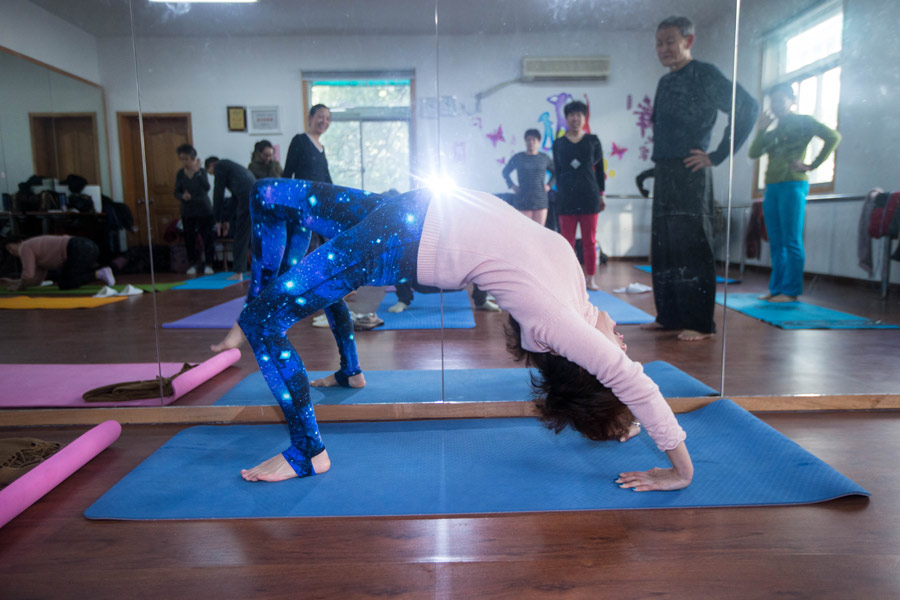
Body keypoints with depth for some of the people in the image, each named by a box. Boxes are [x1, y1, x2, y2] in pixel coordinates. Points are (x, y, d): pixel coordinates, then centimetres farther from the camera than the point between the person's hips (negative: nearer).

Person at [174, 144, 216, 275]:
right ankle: (193, 263, 17)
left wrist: (198, 172, -25)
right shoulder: (180, 174, 3)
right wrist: (182, 196, -18)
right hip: (187, 212, 3)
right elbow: (176, 192, 4)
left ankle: (208, 264, 10)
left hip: (204, 210, -3)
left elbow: (207, 187, -20)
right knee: (189, 239, 5)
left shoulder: (201, 171, -5)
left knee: (207, 237, -2)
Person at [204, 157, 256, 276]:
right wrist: (227, 220, 35)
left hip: (247, 198, -8)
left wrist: (218, 220, 10)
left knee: (241, 236, -2)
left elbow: (218, 193, 5)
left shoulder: (219, 165, 9)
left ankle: (238, 272, -1)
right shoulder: (231, 166, 34)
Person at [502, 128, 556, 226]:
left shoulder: (544, 158, 9)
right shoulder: (518, 157, 5)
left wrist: (549, 185, 6)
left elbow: (555, 172, 20)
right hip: (524, 202, -2)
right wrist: (512, 186, 5)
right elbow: (505, 172, 15)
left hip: (541, 200, 2)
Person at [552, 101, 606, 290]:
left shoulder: (593, 141, 6)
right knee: (567, 241, 3)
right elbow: (557, 170, 7)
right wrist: (560, 192, 1)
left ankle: (590, 279, 10)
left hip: (589, 196, 0)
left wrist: (601, 194, 5)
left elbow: (600, 168, 8)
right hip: (566, 198, 0)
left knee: (589, 241, 3)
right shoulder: (558, 143, 6)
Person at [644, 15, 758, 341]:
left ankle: (701, 324, -1)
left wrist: (717, 155, -14)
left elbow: (747, 107, -12)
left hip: (691, 174, -8)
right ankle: (669, 316, 17)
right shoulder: (665, 82, 18)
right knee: (663, 249, 8)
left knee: (693, 249, -7)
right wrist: (657, 163, 10)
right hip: (664, 174, 8)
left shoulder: (705, 75, -4)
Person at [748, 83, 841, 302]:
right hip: (771, 187, 7)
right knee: (776, 242, 5)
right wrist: (761, 130, 2)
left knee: (791, 241, -9)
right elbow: (753, 153, 9)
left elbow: (833, 137, -7)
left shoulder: (802, 122, 3)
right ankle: (776, 288, 8)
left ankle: (791, 291, -8)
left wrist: (811, 165, -10)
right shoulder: (772, 133, 20)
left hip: (793, 185, -7)